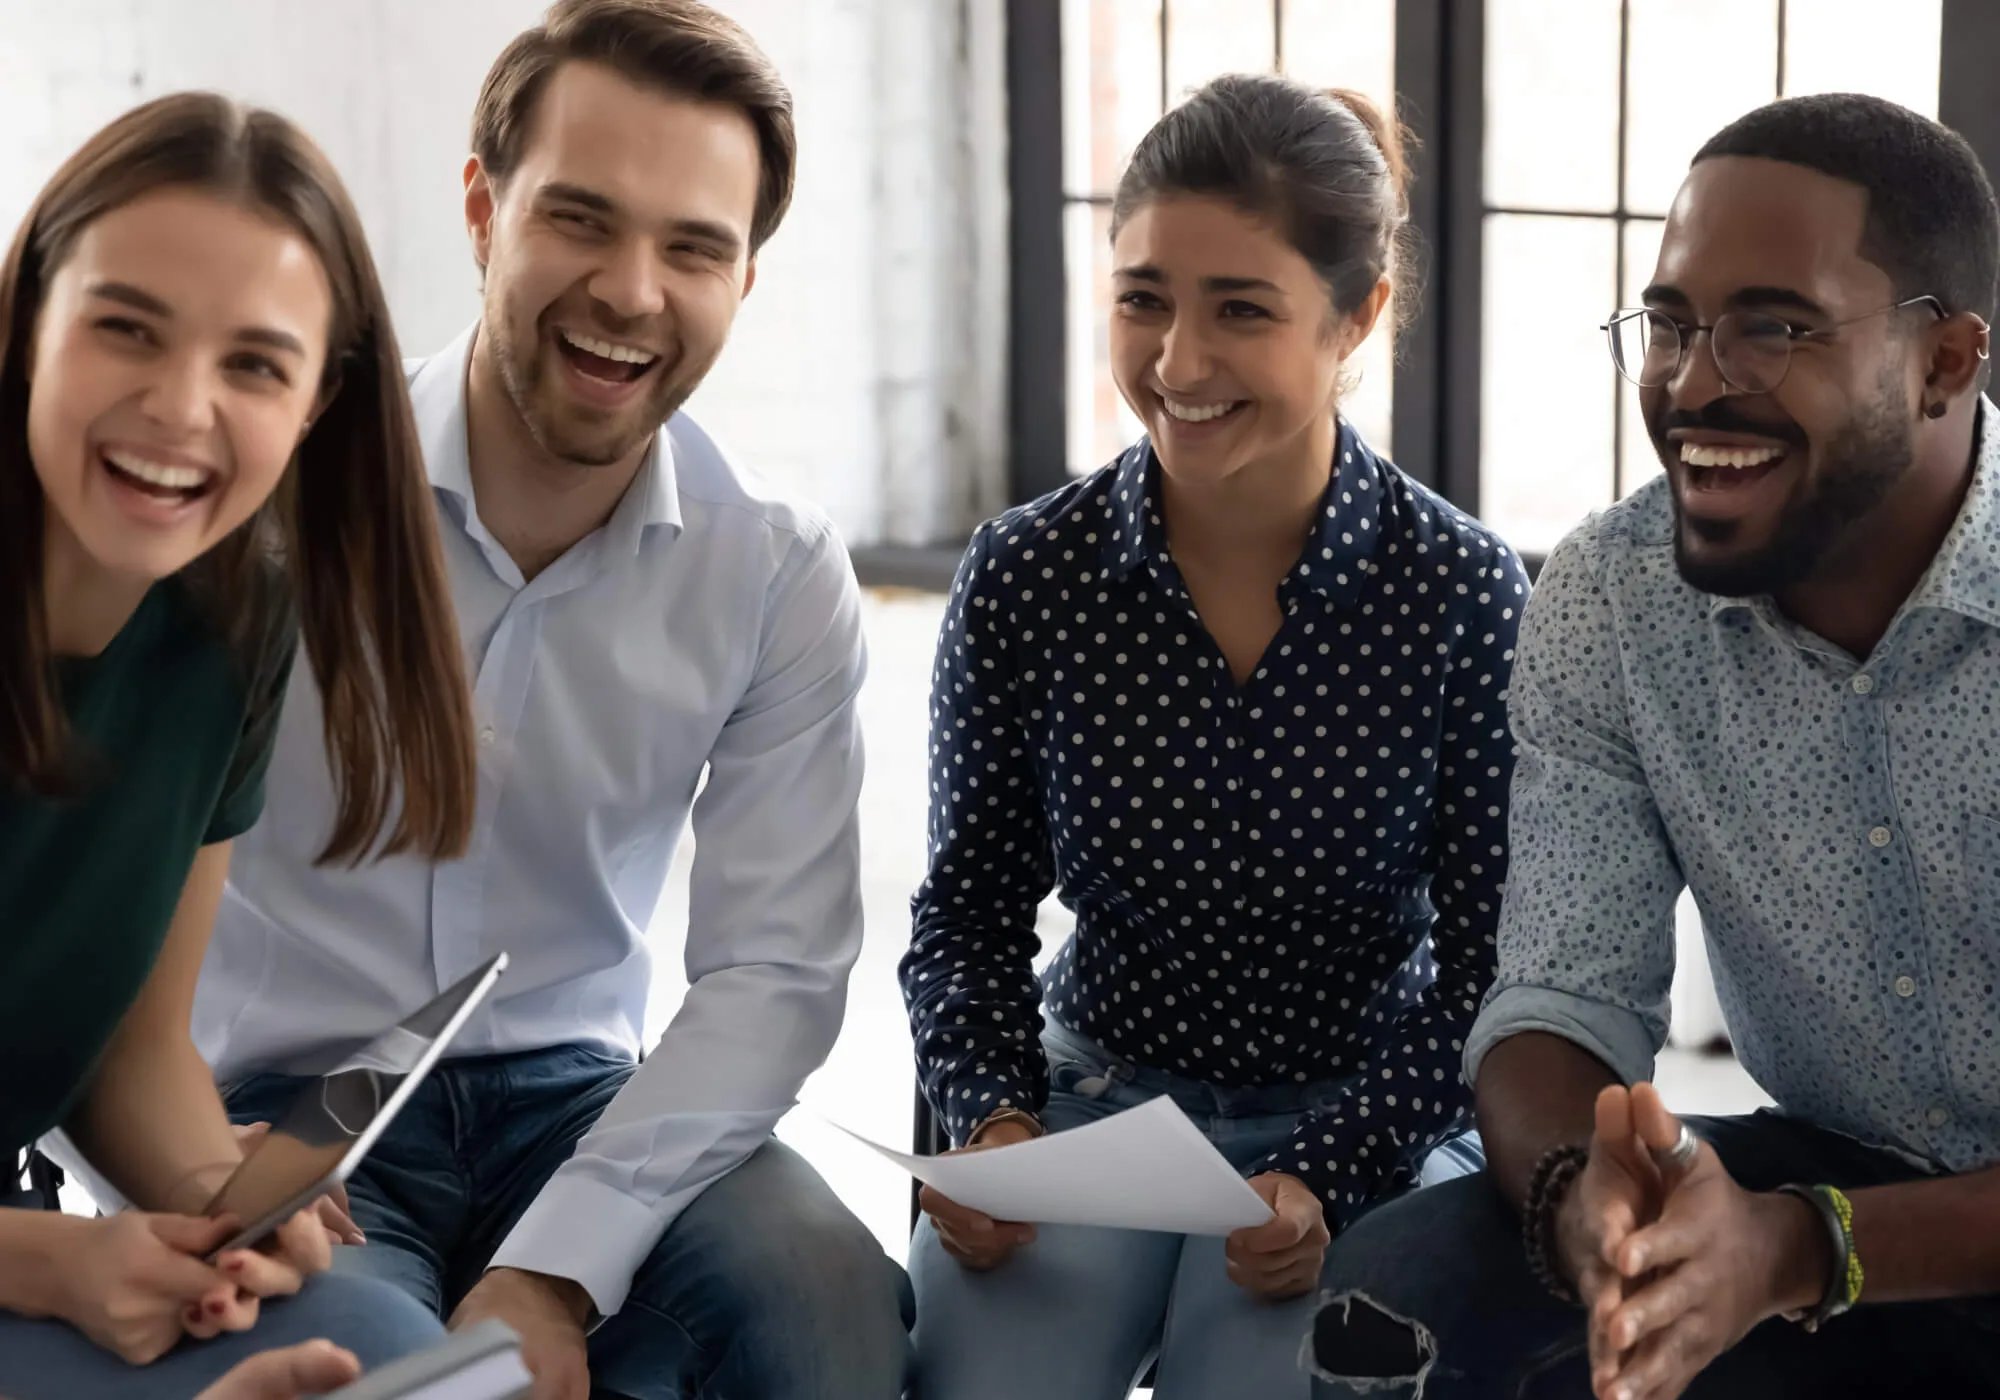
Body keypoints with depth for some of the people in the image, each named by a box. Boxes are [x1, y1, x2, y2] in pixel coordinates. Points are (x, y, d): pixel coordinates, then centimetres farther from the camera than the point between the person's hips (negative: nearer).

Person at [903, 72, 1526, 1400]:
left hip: (1362, 1126, -1)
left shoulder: (1465, 592, -11)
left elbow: (1489, 968, -7)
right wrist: (996, 1117, -14)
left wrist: (1327, 1179, -21)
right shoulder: (1022, 579, -6)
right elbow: (970, 912, 4)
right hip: (1095, 1098, 1)